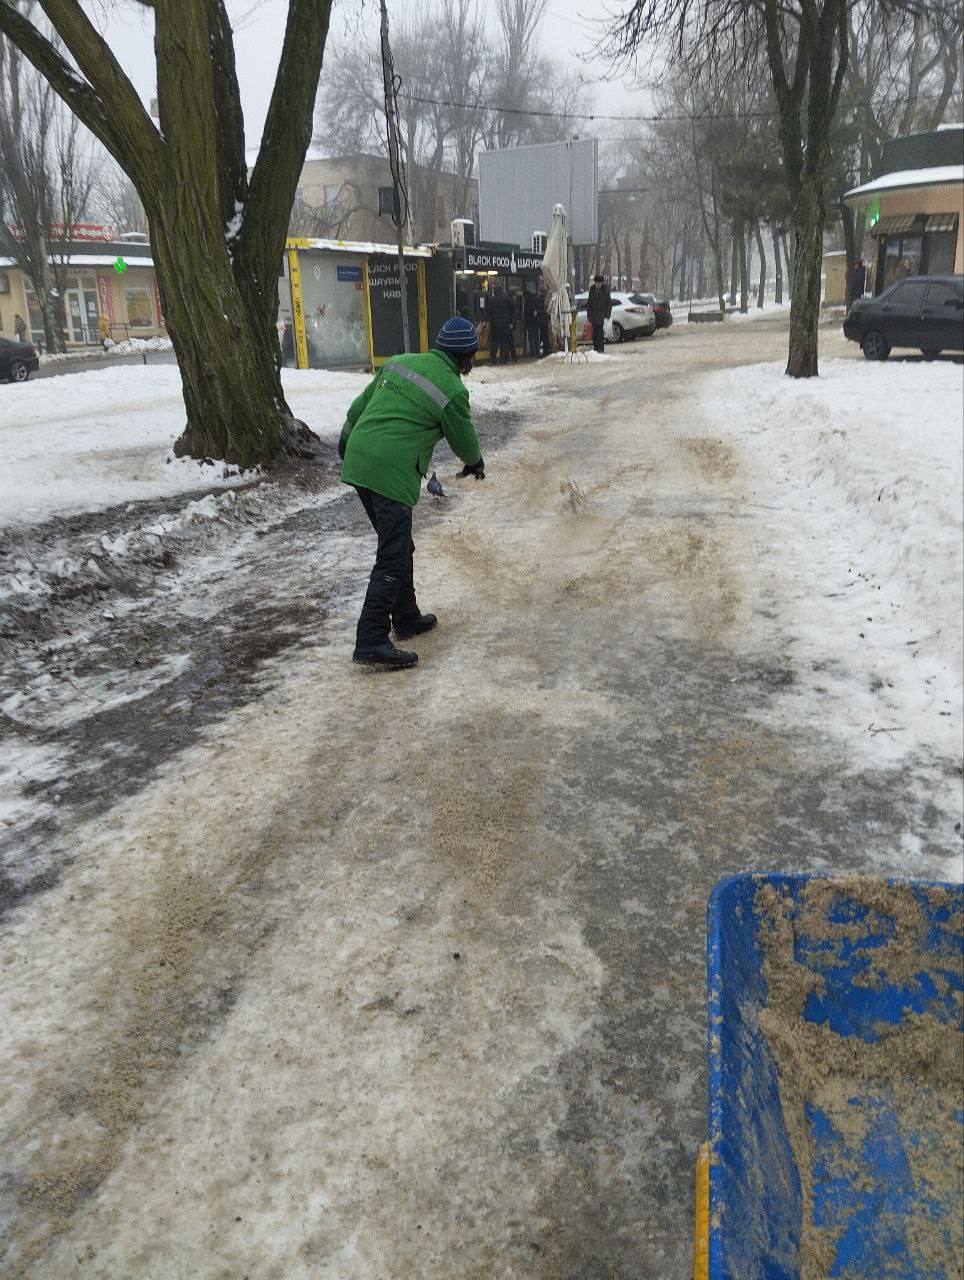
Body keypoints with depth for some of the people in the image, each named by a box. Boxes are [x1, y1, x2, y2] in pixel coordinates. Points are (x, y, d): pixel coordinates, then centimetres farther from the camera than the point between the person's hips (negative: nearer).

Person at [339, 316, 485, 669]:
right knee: (393, 559, -7)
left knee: (399, 546, 20)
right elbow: (464, 440, 9)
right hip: (392, 474, -8)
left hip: (357, 462, 8)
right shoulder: (453, 391, -6)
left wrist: (347, 438, 35)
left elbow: (360, 405, 20)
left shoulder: (398, 362, 13)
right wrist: (476, 463, 31)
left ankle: (406, 618, 32)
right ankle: (371, 641, -12)